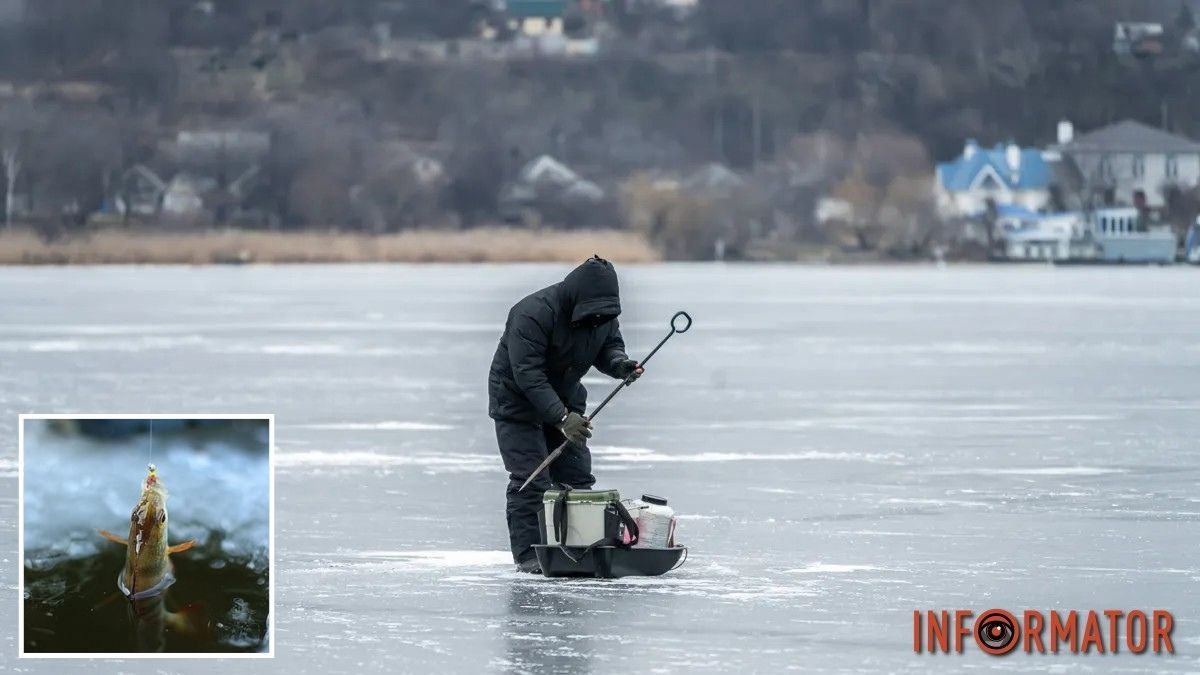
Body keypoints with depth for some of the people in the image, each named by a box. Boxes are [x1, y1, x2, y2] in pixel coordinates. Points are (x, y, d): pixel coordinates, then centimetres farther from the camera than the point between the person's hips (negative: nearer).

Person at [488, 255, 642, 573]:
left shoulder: (602, 313, -9)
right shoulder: (534, 314, -31)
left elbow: (608, 345, 6)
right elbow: (527, 373, -34)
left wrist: (620, 364, -21)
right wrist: (561, 418, -40)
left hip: (564, 400, 7)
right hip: (518, 401, -7)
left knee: (577, 475, 3)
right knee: (530, 480, -14)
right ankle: (528, 554, -11)